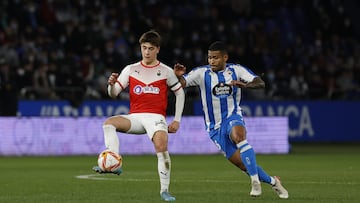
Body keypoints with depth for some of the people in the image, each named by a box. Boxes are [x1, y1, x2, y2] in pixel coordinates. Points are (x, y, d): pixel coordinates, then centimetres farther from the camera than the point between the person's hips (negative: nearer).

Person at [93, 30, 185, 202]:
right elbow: (113, 94, 7)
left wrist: (177, 120, 7)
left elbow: (180, 93, 14)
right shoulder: (131, 69, 10)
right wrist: (112, 84, -18)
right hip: (135, 117, 2)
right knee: (109, 123, -25)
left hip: (156, 117, -2)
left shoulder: (166, 71, 7)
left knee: (162, 147, -27)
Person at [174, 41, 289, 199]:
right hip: (215, 126, 1)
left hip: (233, 117, -1)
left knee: (238, 135, -38)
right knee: (244, 165, -3)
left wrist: (245, 85, -31)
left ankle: (255, 181, -35)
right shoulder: (201, 73, -5)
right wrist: (178, 76, -41)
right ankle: (272, 181, 20)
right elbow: (181, 84, -17)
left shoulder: (236, 70, -3)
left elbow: (260, 83, -11)